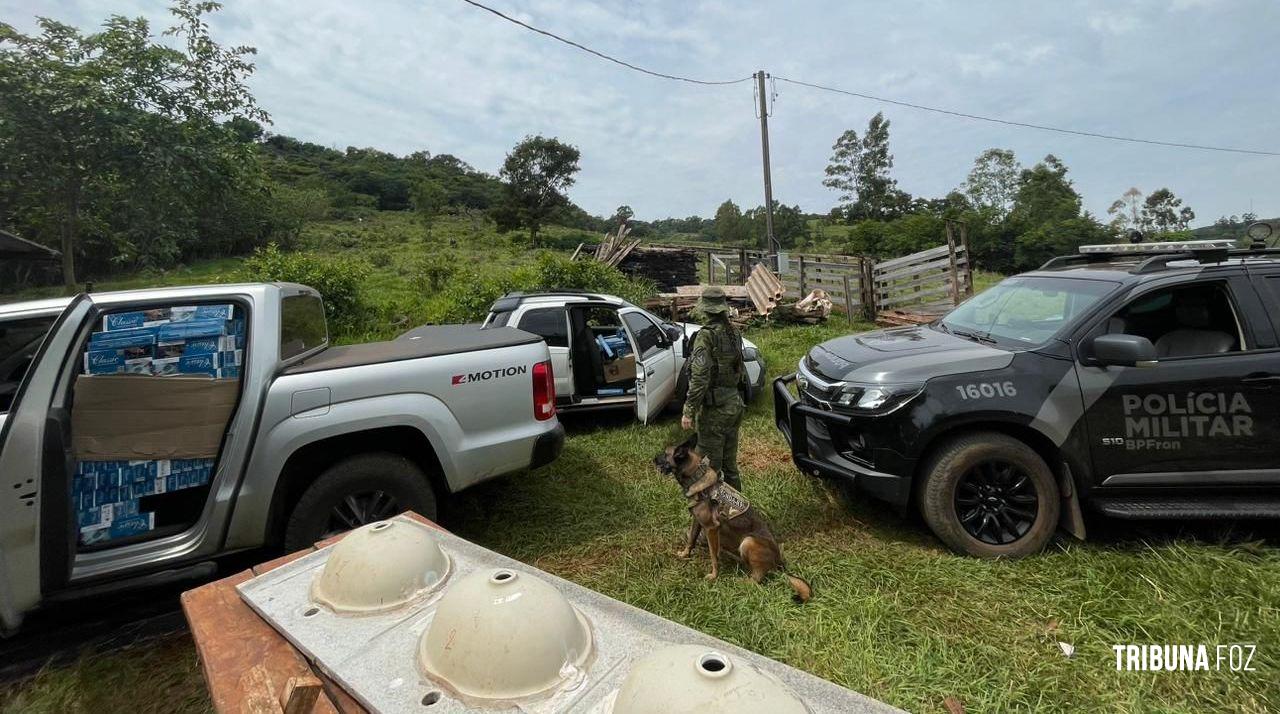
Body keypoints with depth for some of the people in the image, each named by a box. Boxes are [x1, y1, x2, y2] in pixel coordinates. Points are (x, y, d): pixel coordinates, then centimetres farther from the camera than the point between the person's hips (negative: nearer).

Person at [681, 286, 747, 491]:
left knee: (710, 465, 3)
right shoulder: (734, 332, 6)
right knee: (730, 461, 22)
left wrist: (689, 411, -18)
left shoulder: (706, 336, -18)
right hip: (735, 404, 8)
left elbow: (699, 378, -23)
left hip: (715, 408, -8)